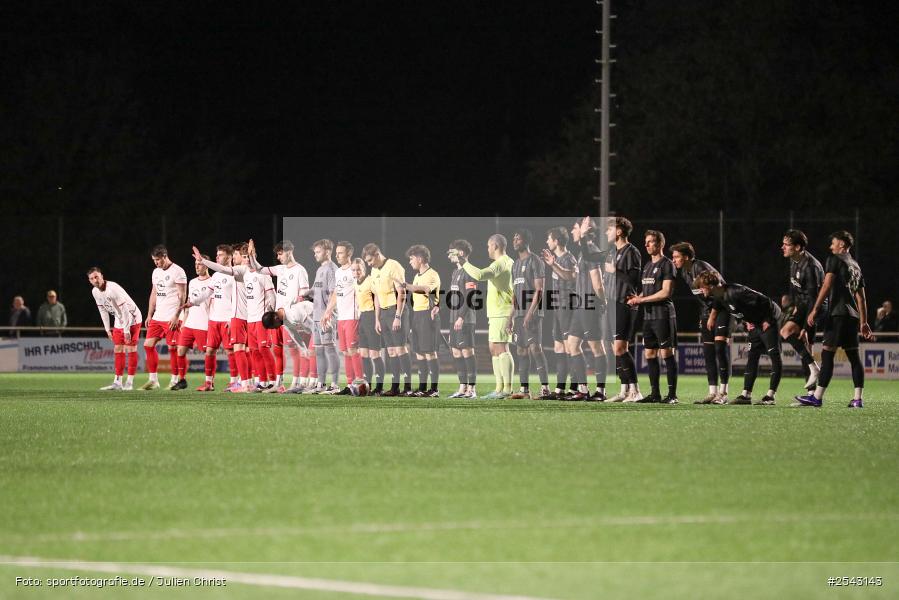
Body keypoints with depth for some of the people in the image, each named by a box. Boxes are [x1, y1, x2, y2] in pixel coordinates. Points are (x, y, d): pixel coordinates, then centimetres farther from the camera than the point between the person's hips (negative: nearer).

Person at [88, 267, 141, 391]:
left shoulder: (113, 288, -29)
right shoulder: (95, 291, -3)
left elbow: (125, 310, -27)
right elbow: (103, 310, 10)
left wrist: (126, 330, -25)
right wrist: (107, 329, 8)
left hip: (132, 318, -8)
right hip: (119, 321, 8)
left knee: (130, 349, -10)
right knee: (117, 350, 5)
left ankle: (129, 382, -6)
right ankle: (117, 382, 7)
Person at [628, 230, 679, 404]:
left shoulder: (666, 264, -8)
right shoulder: (647, 266, 19)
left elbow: (666, 292, -15)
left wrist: (642, 299, -12)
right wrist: (637, 298, 4)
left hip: (663, 315, -9)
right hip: (648, 316, 9)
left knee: (667, 353, -8)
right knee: (650, 353, 7)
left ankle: (672, 394, -7)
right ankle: (655, 394, 12)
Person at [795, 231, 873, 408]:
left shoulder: (835, 259, -1)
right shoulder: (855, 265, 22)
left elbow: (827, 286, -11)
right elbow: (861, 296, 21)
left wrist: (814, 310, -12)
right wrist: (864, 322, 21)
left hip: (838, 313, -8)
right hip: (853, 315, 8)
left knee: (827, 353, -10)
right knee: (854, 356, 5)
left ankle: (817, 397, -14)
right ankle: (857, 399, 0)